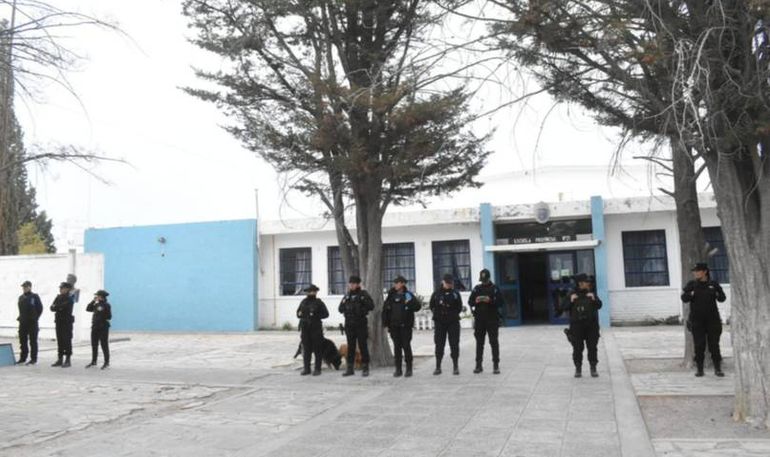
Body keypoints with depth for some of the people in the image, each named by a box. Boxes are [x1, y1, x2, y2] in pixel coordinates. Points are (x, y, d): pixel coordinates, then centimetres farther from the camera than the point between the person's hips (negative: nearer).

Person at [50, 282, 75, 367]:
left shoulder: (69, 299, -7)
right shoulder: (58, 297, 12)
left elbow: (63, 306, -22)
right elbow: (52, 308, 3)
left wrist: (56, 307, -6)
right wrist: (59, 307, -16)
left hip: (67, 322, -7)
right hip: (59, 322, 7)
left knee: (67, 341, -5)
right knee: (60, 341, 9)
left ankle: (67, 360, -1)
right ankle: (60, 360, 15)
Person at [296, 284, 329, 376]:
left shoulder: (318, 302, -2)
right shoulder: (303, 302, 12)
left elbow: (326, 313, -5)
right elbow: (298, 312, 21)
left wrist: (316, 316, -17)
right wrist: (300, 314, -1)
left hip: (316, 328, -4)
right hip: (305, 328, 4)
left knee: (317, 349, 1)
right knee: (306, 349, 7)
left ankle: (317, 369, 7)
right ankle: (306, 368, 14)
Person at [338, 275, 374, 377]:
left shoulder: (363, 294, -2)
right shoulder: (347, 296, 13)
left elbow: (371, 306, -12)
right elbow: (340, 309, 16)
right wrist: (344, 303, -3)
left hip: (361, 324, -5)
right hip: (349, 324, 5)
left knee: (363, 346, -2)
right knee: (350, 347, 9)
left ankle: (365, 368, 4)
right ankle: (350, 368, 15)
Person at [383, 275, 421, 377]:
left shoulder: (408, 295, 2)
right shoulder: (391, 296, 7)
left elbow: (417, 307, -2)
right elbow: (385, 310, 8)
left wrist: (410, 302, -20)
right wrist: (386, 324, 4)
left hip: (406, 326, -2)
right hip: (394, 326, 2)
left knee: (406, 346, -1)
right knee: (397, 347, 6)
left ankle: (409, 369, 7)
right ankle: (398, 369, 12)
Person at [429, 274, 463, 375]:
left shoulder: (455, 294, 6)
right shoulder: (436, 294, 7)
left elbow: (459, 308, 5)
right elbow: (432, 306, 8)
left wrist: (453, 314, -7)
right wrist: (437, 314, -2)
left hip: (453, 322, 0)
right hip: (439, 322, 1)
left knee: (454, 344, 0)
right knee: (439, 345, 3)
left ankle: (455, 366, 7)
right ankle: (438, 367, 9)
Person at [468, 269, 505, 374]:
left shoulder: (495, 289, 0)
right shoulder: (477, 288, 10)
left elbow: (501, 303, -6)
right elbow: (470, 302, 10)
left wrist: (490, 300, -21)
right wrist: (476, 301, -12)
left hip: (492, 319, -3)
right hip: (479, 319, 3)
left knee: (494, 342, -1)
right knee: (479, 342, 7)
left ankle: (496, 365, 4)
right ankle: (478, 365, 13)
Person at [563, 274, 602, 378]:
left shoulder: (591, 294, 8)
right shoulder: (572, 295, 2)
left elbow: (599, 306, 2)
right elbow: (565, 308, -1)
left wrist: (594, 299, -15)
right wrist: (571, 301, -17)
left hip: (591, 325, 2)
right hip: (577, 325, -2)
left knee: (592, 348, 4)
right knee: (577, 348, 1)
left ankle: (593, 368, 13)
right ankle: (578, 369, 10)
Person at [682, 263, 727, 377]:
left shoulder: (713, 284, 3)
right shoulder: (691, 285, 3)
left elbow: (722, 298, 1)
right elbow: (684, 298, -5)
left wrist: (717, 294, -20)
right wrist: (691, 294, -25)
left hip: (712, 319, 0)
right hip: (697, 320, 0)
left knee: (714, 344, 3)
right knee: (699, 346, 1)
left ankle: (717, 369, 12)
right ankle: (699, 369, 9)